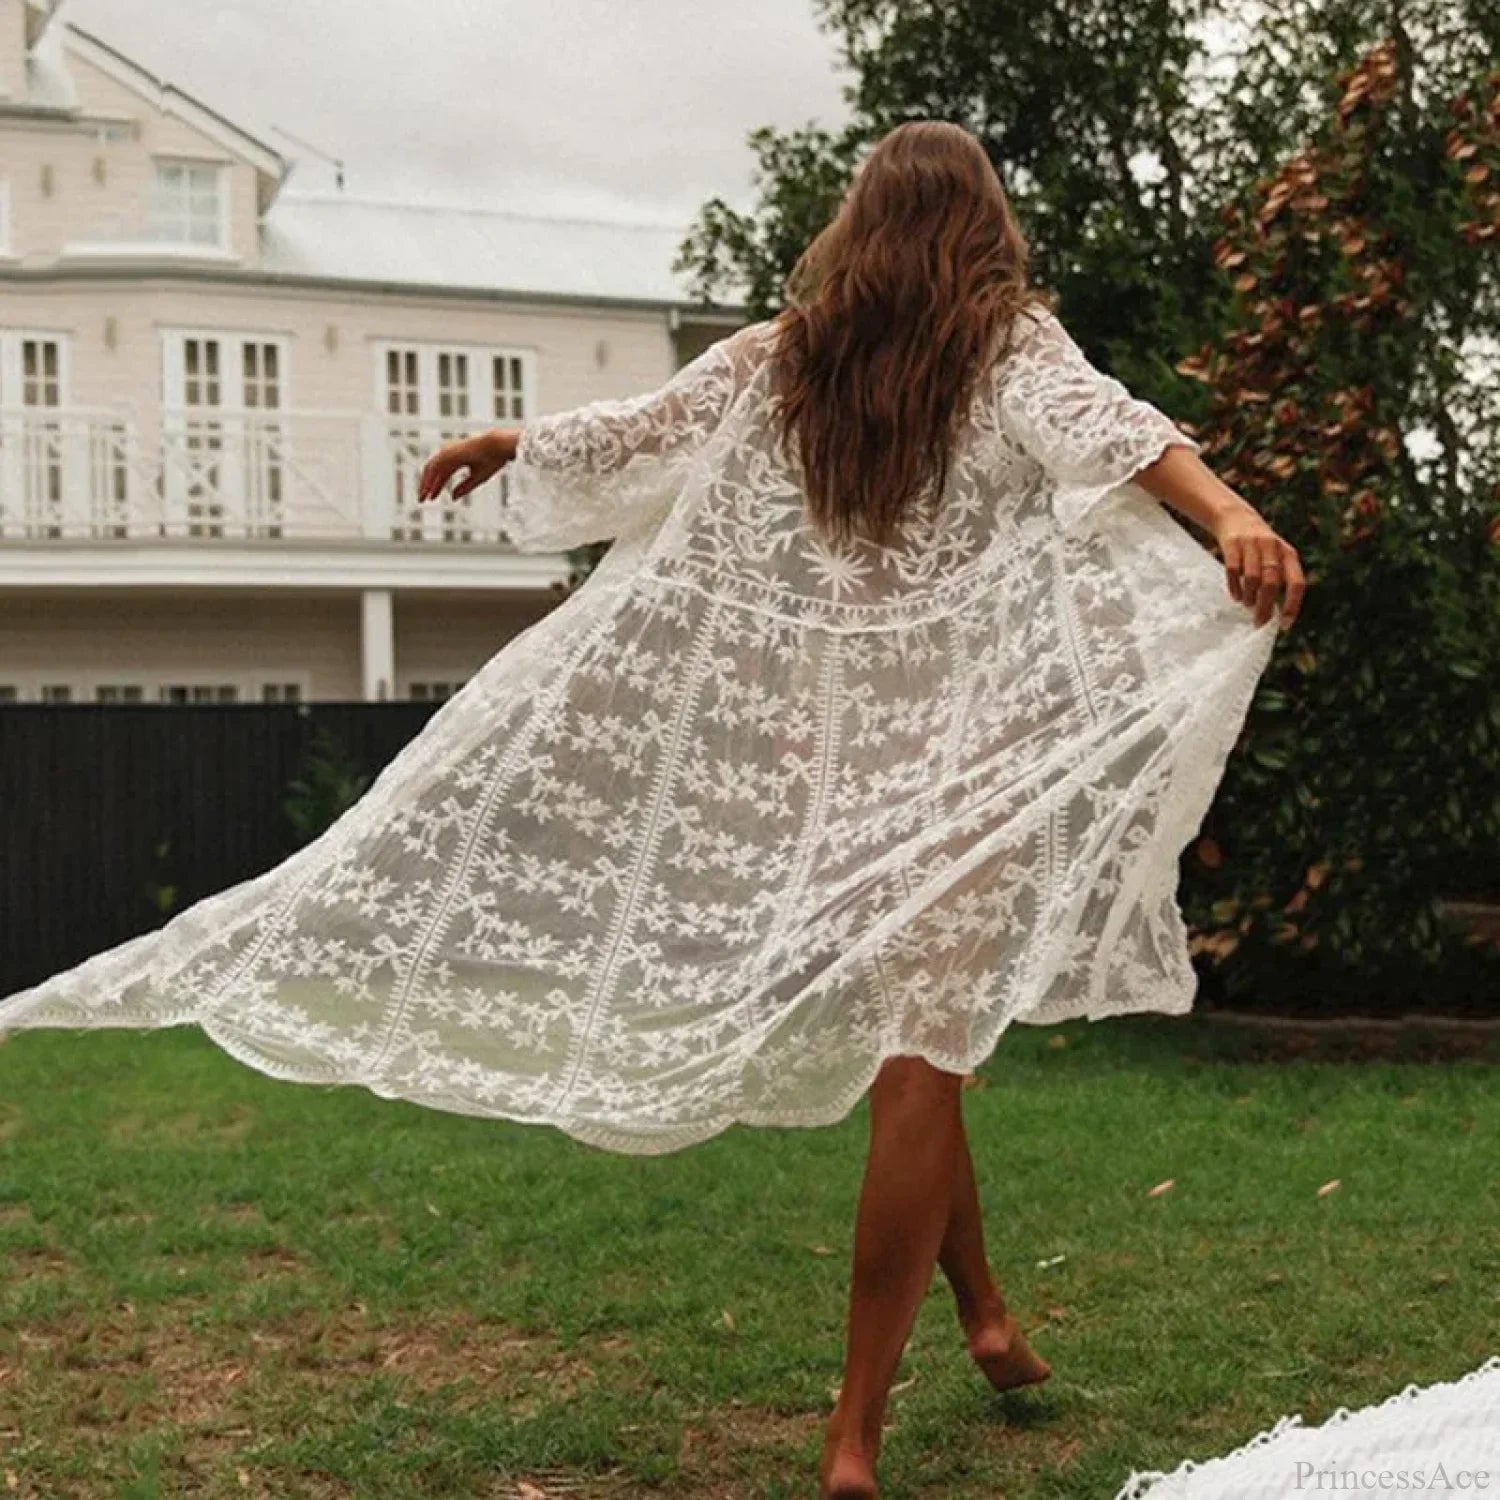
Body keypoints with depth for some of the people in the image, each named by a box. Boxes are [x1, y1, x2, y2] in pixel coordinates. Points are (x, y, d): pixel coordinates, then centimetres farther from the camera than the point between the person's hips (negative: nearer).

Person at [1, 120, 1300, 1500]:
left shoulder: (773, 360, 10)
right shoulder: (1012, 345, 1)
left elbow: (627, 437, 23)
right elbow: (1104, 428, -20)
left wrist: (511, 444, 42)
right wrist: (1232, 515, -36)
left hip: (813, 748, 4)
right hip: (956, 746, -4)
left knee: (901, 1031, 20)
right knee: (923, 1053, -4)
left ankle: (983, 1311, 32)